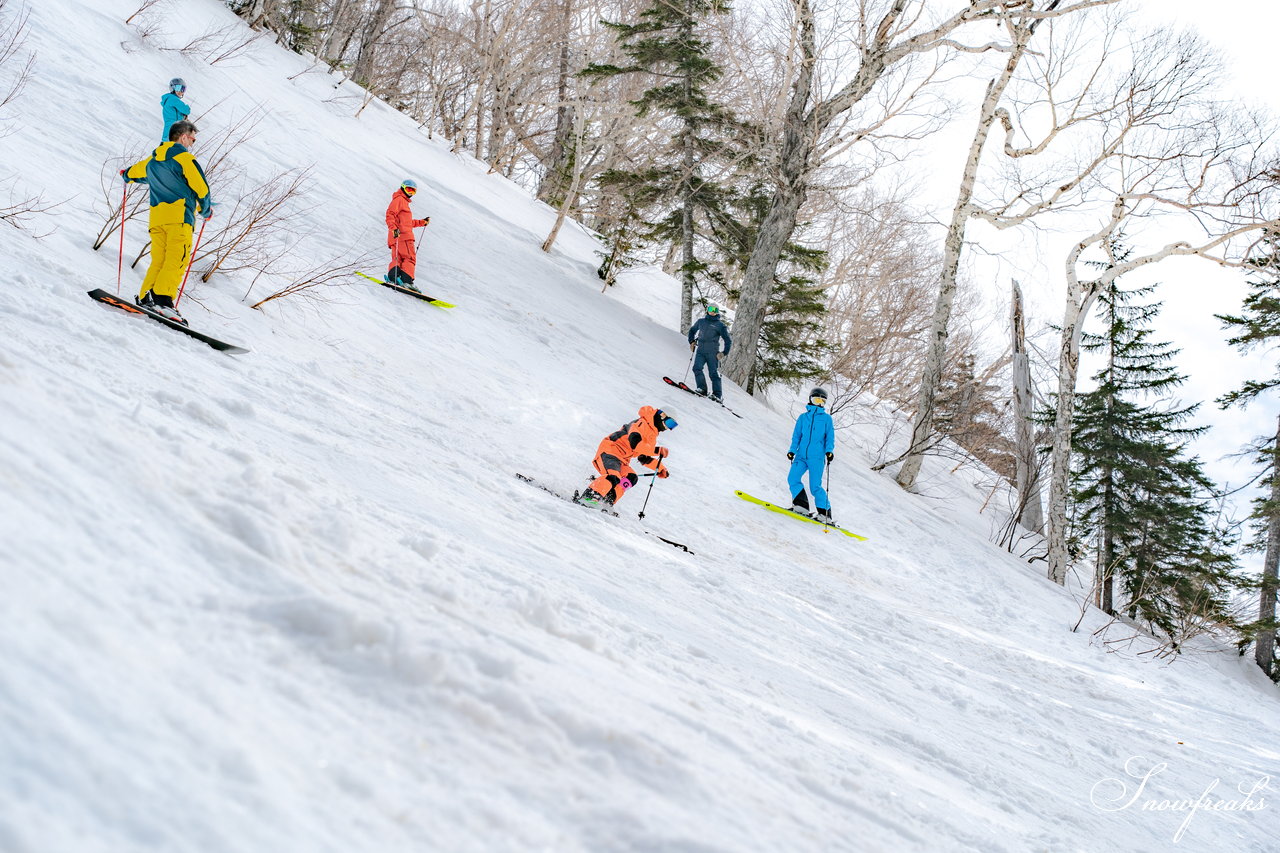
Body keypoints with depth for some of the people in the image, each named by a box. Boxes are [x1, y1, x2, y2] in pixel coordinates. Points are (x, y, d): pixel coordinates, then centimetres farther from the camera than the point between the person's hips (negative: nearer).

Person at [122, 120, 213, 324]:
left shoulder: (152, 160, 20)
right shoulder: (184, 158, -1)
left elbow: (132, 173, 41)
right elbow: (201, 188, -4)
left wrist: (126, 174, 67)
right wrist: (206, 209, 15)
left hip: (156, 218, 7)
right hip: (180, 215, -7)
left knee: (158, 260, 9)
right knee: (177, 260, -15)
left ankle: (145, 298, -2)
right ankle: (163, 299, -29)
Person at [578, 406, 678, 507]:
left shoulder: (652, 434, 20)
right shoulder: (641, 424, -12)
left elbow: (644, 457, 26)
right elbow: (635, 443, -28)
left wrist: (661, 469, 19)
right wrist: (657, 450, -24)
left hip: (621, 459, 10)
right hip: (609, 450, -10)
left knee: (631, 478, -8)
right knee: (613, 478, -29)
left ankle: (606, 502, -13)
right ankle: (587, 497, -28)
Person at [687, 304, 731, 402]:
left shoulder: (720, 325, 4)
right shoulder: (701, 322, 15)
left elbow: (728, 341, 5)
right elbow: (692, 330, 32)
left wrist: (724, 353, -6)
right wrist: (692, 341, 17)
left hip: (713, 352, -3)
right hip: (700, 351, 3)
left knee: (714, 373, -7)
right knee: (697, 368, -17)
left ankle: (717, 395, -6)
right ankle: (702, 389, -13)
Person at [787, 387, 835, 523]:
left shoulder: (826, 418, 10)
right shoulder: (803, 417, 16)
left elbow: (830, 437, 8)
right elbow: (796, 435, 17)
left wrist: (829, 451, -8)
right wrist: (792, 450, 5)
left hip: (817, 457, -3)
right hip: (801, 456, 3)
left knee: (815, 486, -10)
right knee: (792, 478, -15)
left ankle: (824, 513, -3)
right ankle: (801, 505, -8)